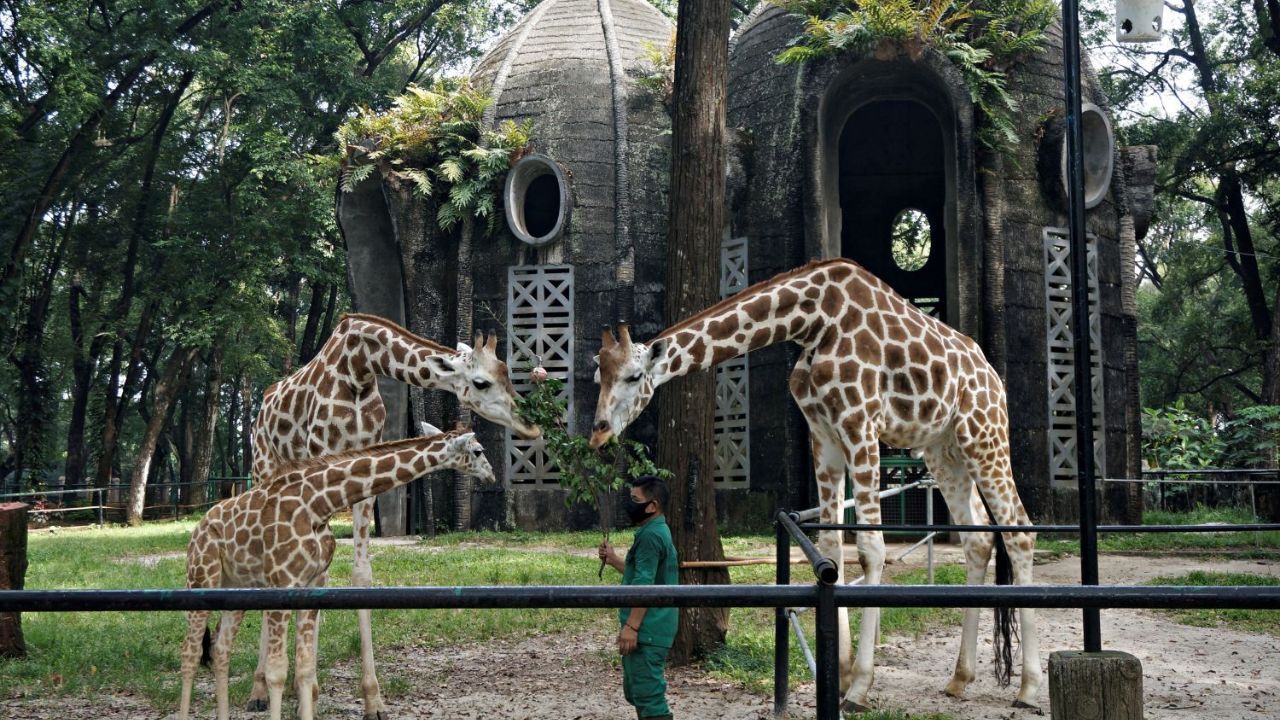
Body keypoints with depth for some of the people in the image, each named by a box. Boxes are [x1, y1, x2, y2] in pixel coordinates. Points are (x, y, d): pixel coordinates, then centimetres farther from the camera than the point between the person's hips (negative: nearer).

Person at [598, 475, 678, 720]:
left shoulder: (651, 536, -16)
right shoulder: (656, 531, 17)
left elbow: (644, 585, -22)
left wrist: (631, 626, -23)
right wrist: (613, 560, 20)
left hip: (647, 631, -11)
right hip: (648, 629, 11)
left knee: (648, 695, -9)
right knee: (636, 691, 19)